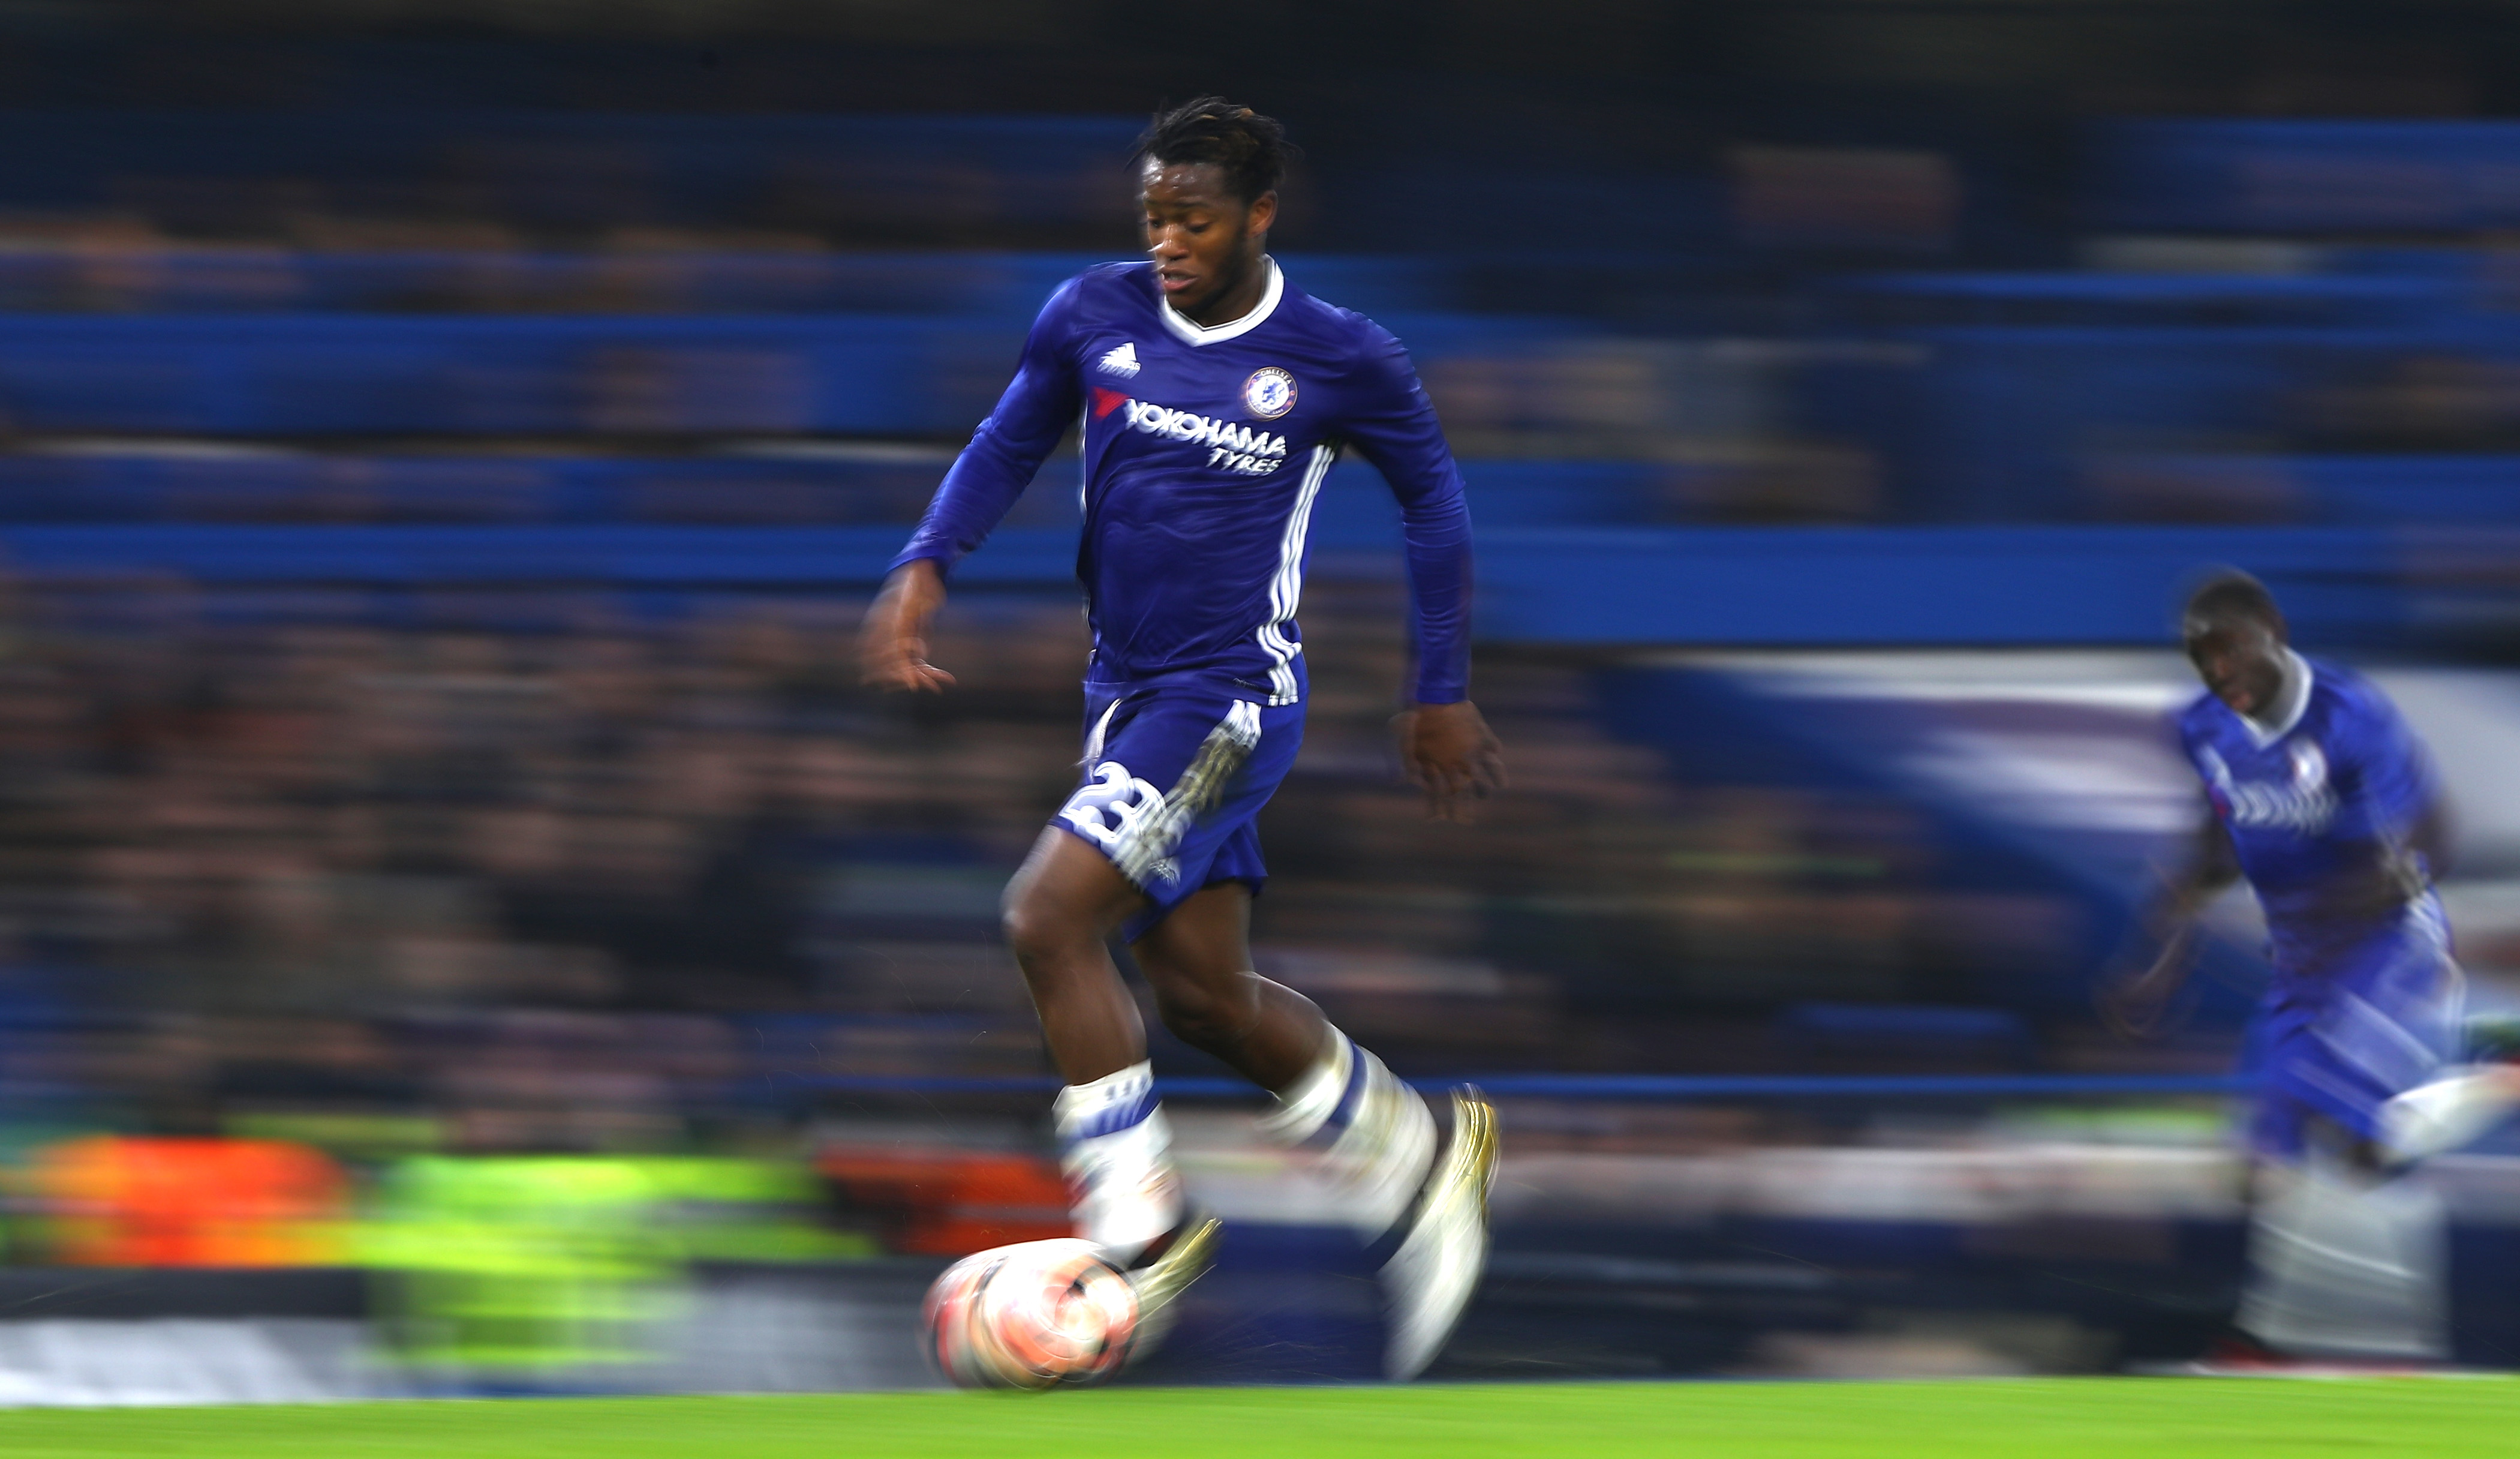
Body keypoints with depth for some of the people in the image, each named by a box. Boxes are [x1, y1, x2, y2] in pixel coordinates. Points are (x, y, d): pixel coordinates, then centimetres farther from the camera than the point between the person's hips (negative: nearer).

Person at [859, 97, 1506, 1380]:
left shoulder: (1337, 360, -9)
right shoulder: (1092, 316, 0)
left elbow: (1432, 499, 4)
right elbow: (1010, 442, 13)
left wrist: (1443, 692, 7)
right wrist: (924, 567, -3)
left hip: (1234, 695, -6)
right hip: (1126, 693, 6)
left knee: (1048, 918, -21)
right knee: (1206, 999, 10)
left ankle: (1145, 1233, -12)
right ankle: (1421, 1159, 31)